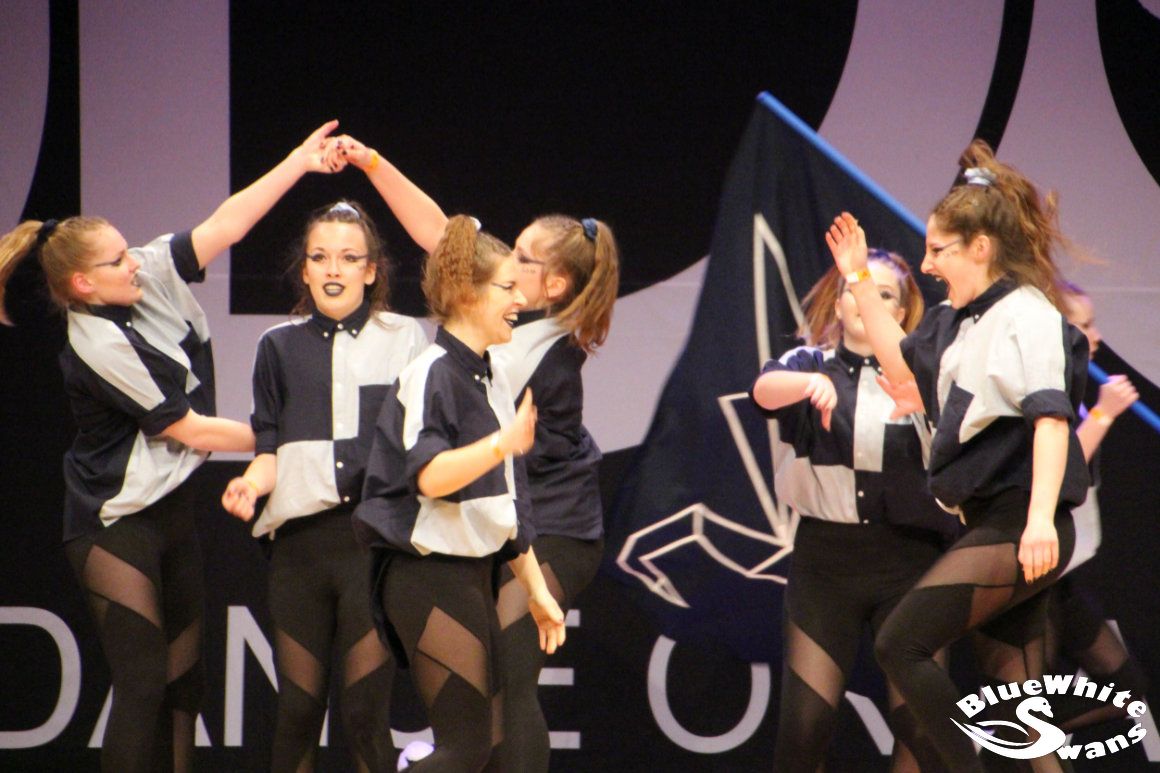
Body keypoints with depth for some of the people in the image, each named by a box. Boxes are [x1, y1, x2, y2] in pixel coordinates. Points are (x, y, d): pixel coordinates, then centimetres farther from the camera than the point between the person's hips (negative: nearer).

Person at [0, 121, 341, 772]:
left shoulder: (152, 278, -1)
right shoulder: (99, 345, -22)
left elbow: (225, 227, 4)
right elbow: (189, 430, -15)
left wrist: (300, 161, -2)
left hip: (173, 508, 8)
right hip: (118, 523, -8)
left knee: (185, 679, 8)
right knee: (143, 683, -10)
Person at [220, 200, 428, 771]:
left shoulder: (405, 339, 8)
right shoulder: (280, 347, 13)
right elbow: (271, 449, 12)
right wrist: (251, 483, -9)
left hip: (377, 537, -2)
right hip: (300, 542, 2)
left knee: (366, 713, -8)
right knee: (296, 712, 3)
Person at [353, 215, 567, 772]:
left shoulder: (491, 380, 16)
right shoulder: (430, 374, -12)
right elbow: (428, 476, -26)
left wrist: (536, 590, 18)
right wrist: (505, 443, -39)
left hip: (477, 574, 9)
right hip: (430, 575, -9)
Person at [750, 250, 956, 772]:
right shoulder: (810, 363, 6)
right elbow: (765, 390, -17)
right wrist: (812, 382, -39)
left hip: (909, 559, 0)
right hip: (825, 557, 0)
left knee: (920, 724, -6)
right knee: (803, 722, -8)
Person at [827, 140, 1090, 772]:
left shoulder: (1028, 316, -13)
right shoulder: (958, 321, 15)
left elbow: (1051, 415, -24)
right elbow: (903, 363, 33)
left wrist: (1041, 516, -34)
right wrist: (858, 280, 28)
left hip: (1017, 526, -9)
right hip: (990, 526, 9)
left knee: (901, 644, -13)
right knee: (1014, 697, 6)